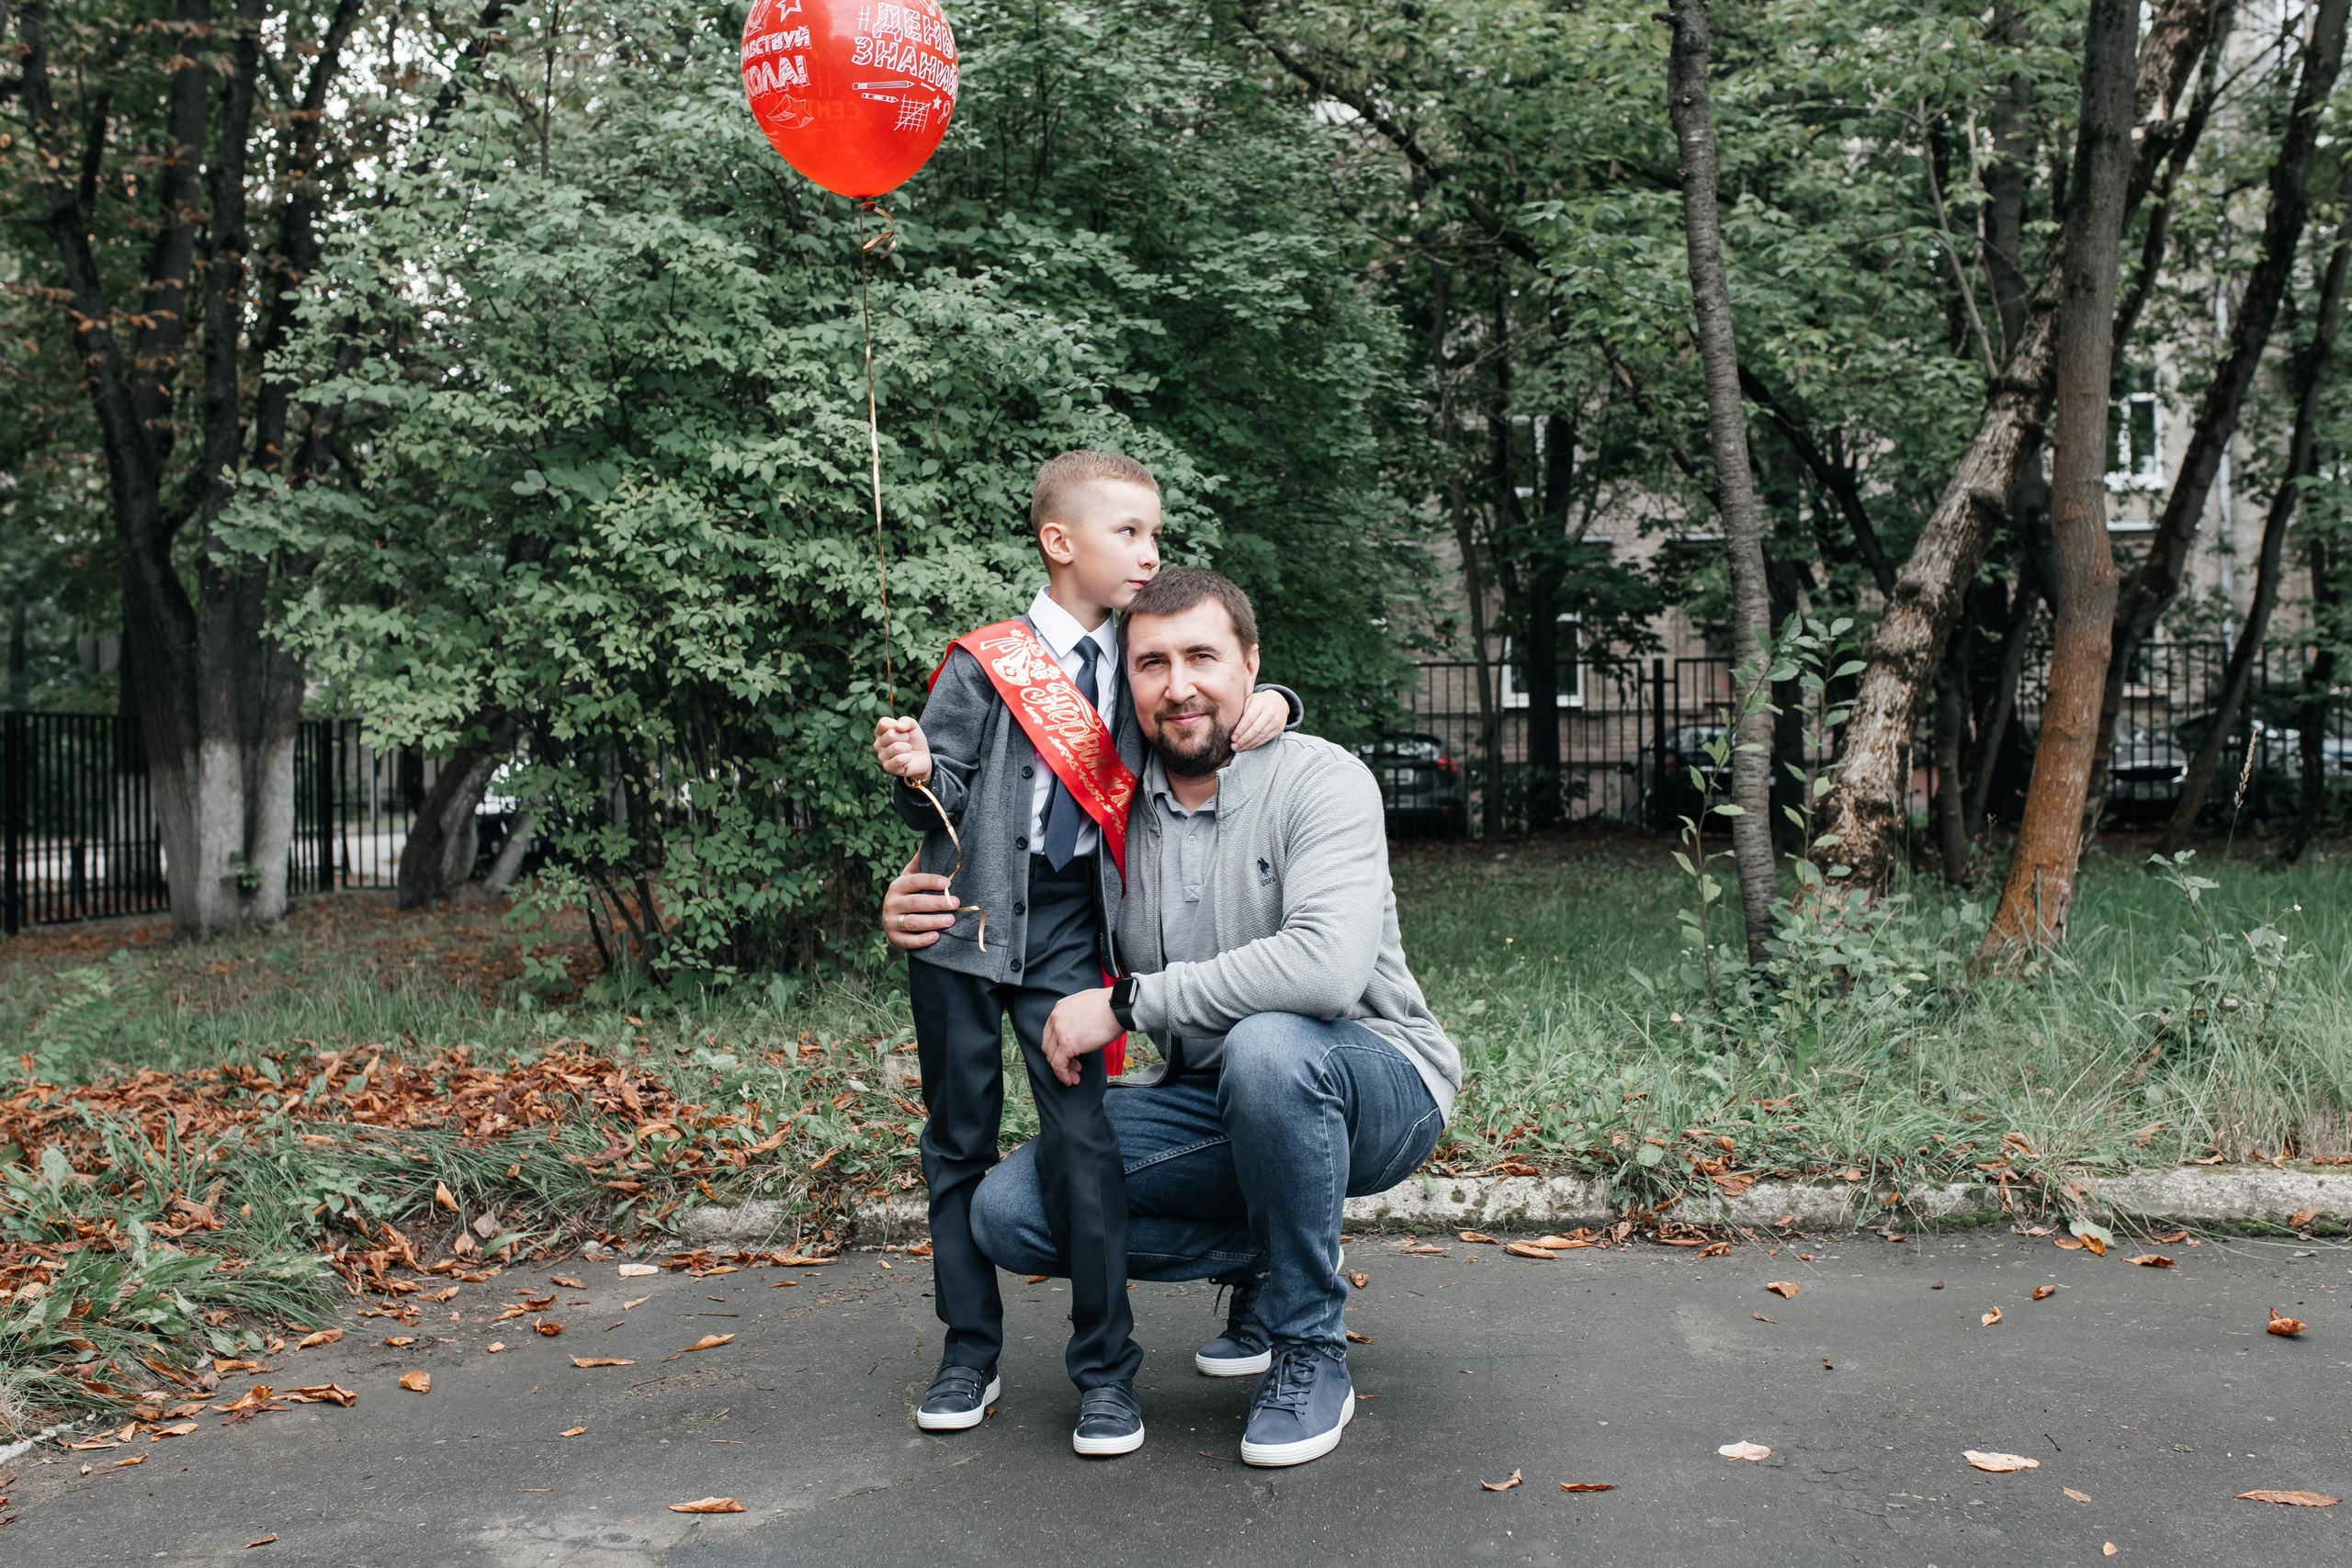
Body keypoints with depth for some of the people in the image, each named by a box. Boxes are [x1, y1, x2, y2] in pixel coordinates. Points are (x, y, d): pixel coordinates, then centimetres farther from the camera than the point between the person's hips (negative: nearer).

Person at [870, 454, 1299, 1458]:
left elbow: (1226, 708, 19)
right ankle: (969, 1353, 22)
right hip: (967, 921, -1)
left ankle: (1106, 1370, 4)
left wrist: (1272, 704, -3)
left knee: (1079, 1137, -8)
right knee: (958, 1138, 8)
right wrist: (915, 775, -24)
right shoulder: (985, 663, -3)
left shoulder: (1141, 668, 7)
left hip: (1069, 932, 1)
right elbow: (942, 799, -2)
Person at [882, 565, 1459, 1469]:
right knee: (1010, 1210, -10)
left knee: (1267, 1043, -39)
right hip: (1217, 1106, 5)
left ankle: (1309, 1350, -16)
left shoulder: (1319, 780, -18)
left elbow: (1328, 965, -35)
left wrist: (1129, 1002, -28)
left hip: (1375, 1088, -5)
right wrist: (921, 928, -12)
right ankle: (1264, 1261, 10)